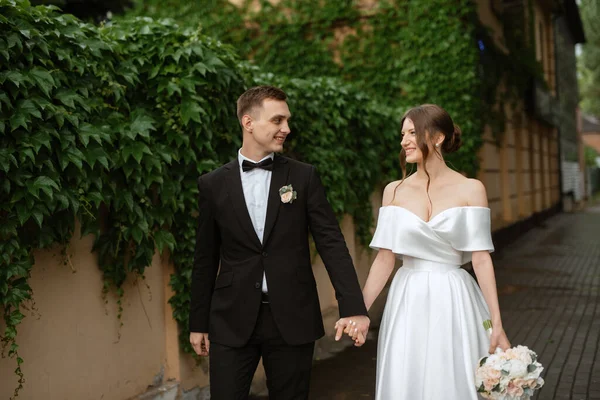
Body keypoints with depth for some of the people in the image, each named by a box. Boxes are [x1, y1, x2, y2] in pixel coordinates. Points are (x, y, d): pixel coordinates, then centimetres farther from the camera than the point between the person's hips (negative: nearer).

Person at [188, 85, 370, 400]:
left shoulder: (304, 177, 2)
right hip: (232, 321, 0)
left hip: (293, 320, 0)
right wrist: (198, 323, 9)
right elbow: (205, 259, 7)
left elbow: (331, 242, -2)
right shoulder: (213, 184, 3)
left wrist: (353, 307, -9)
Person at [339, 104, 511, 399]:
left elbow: (481, 258, -5)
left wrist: (497, 324, -8)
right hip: (407, 303, 2)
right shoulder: (394, 191, 3)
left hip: (453, 302, -2)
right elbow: (385, 257, 2)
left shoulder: (470, 189, -3)